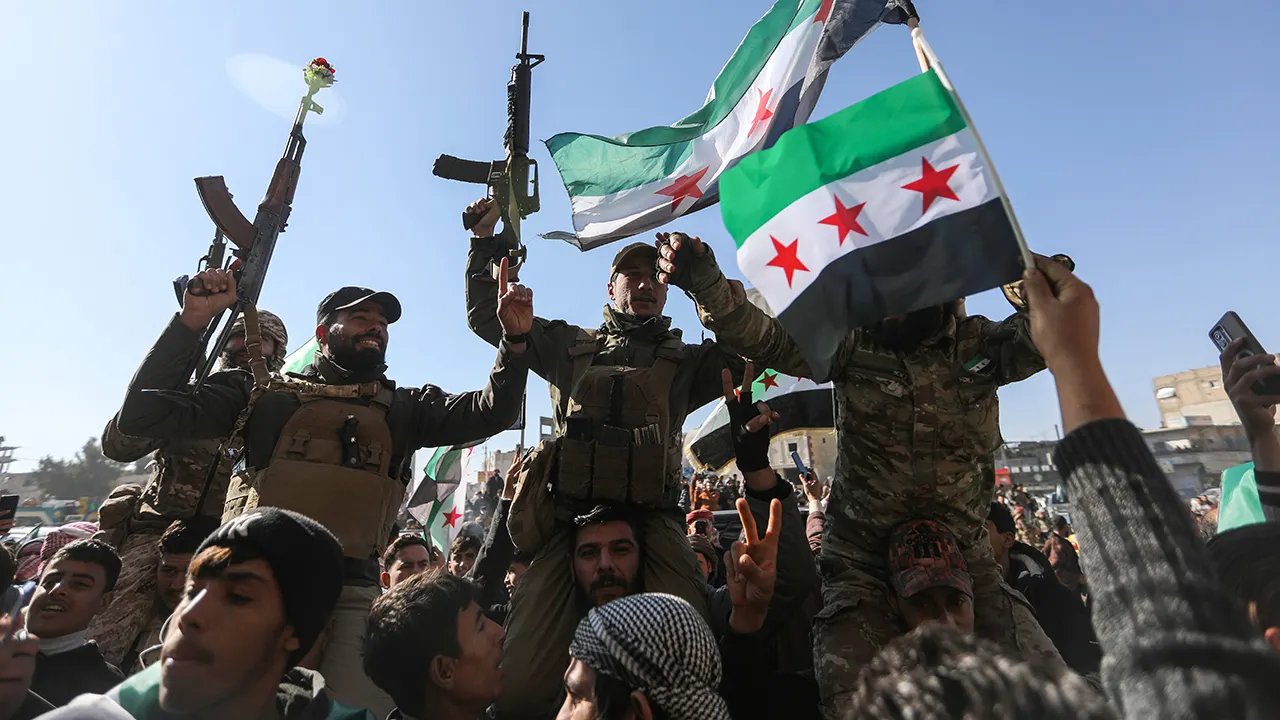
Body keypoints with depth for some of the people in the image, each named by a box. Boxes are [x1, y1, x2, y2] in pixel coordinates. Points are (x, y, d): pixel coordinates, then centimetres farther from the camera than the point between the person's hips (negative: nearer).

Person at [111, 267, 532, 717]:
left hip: (351, 591, 0)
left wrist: (514, 340, -10)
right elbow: (143, 416, 8)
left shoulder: (405, 408, 15)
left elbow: (489, 413, 4)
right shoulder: (265, 391, 13)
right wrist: (192, 322, 1)